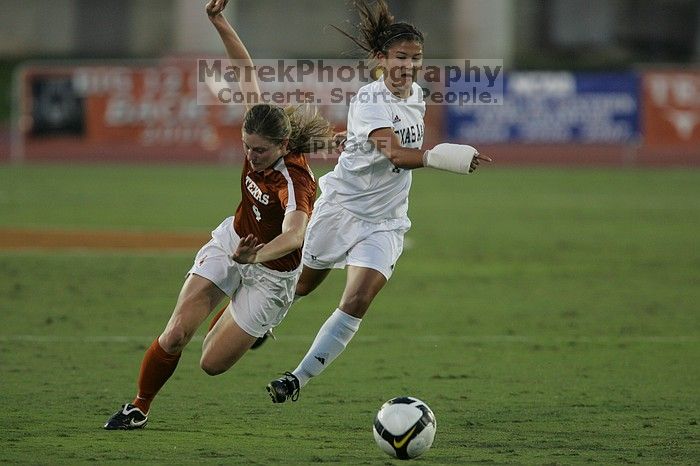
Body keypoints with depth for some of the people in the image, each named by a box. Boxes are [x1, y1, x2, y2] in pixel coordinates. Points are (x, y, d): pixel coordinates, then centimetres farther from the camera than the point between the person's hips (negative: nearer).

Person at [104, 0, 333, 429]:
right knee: (175, 335, -8)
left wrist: (255, 256, -73)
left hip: (271, 272, -5)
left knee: (213, 363, 1)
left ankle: (251, 322, 34)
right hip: (233, 240, 5)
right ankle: (139, 408, 15)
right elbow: (248, 72, -6)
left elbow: (294, 236, -55)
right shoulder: (260, 140, -17)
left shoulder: (297, 182, -35)